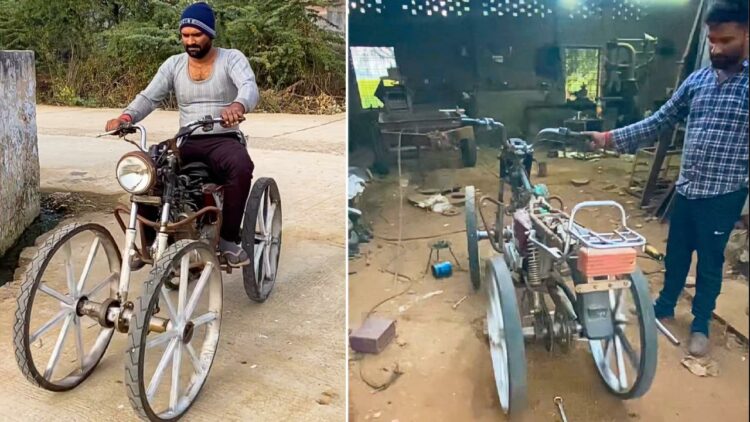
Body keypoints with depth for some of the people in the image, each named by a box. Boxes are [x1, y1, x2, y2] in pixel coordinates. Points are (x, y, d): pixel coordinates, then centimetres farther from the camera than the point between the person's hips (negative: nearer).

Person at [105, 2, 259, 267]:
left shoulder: (232, 59, -3)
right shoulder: (173, 64, 9)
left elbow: (249, 87, -22)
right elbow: (149, 97, 3)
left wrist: (238, 105, -47)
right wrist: (126, 116, -19)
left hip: (223, 140, -4)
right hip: (186, 142, 4)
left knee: (241, 167, -37)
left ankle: (228, 238, -21)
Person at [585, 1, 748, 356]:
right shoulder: (696, 80, 3)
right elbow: (658, 122, 7)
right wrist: (609, 137, 0)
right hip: (686, 188, 4)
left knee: (710, 262, 10)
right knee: (675, 253, 18)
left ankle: (701, 324, 29)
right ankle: (665, 306, 39)